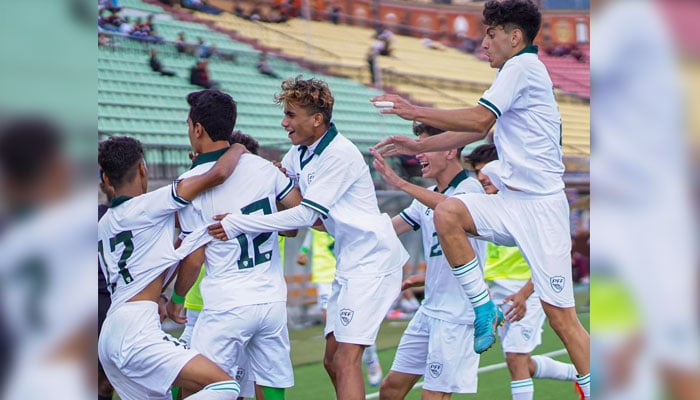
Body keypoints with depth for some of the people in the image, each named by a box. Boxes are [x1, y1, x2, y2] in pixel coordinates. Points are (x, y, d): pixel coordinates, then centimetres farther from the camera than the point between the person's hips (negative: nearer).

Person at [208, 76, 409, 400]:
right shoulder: (299, 152, 8)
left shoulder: (340, 154, -19)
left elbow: (306, 215, -21)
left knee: (346, 361, -17)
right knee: (333, 360, 7)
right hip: (349, 262, 10)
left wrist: (239, 223, -20)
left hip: (371, 258, -10)